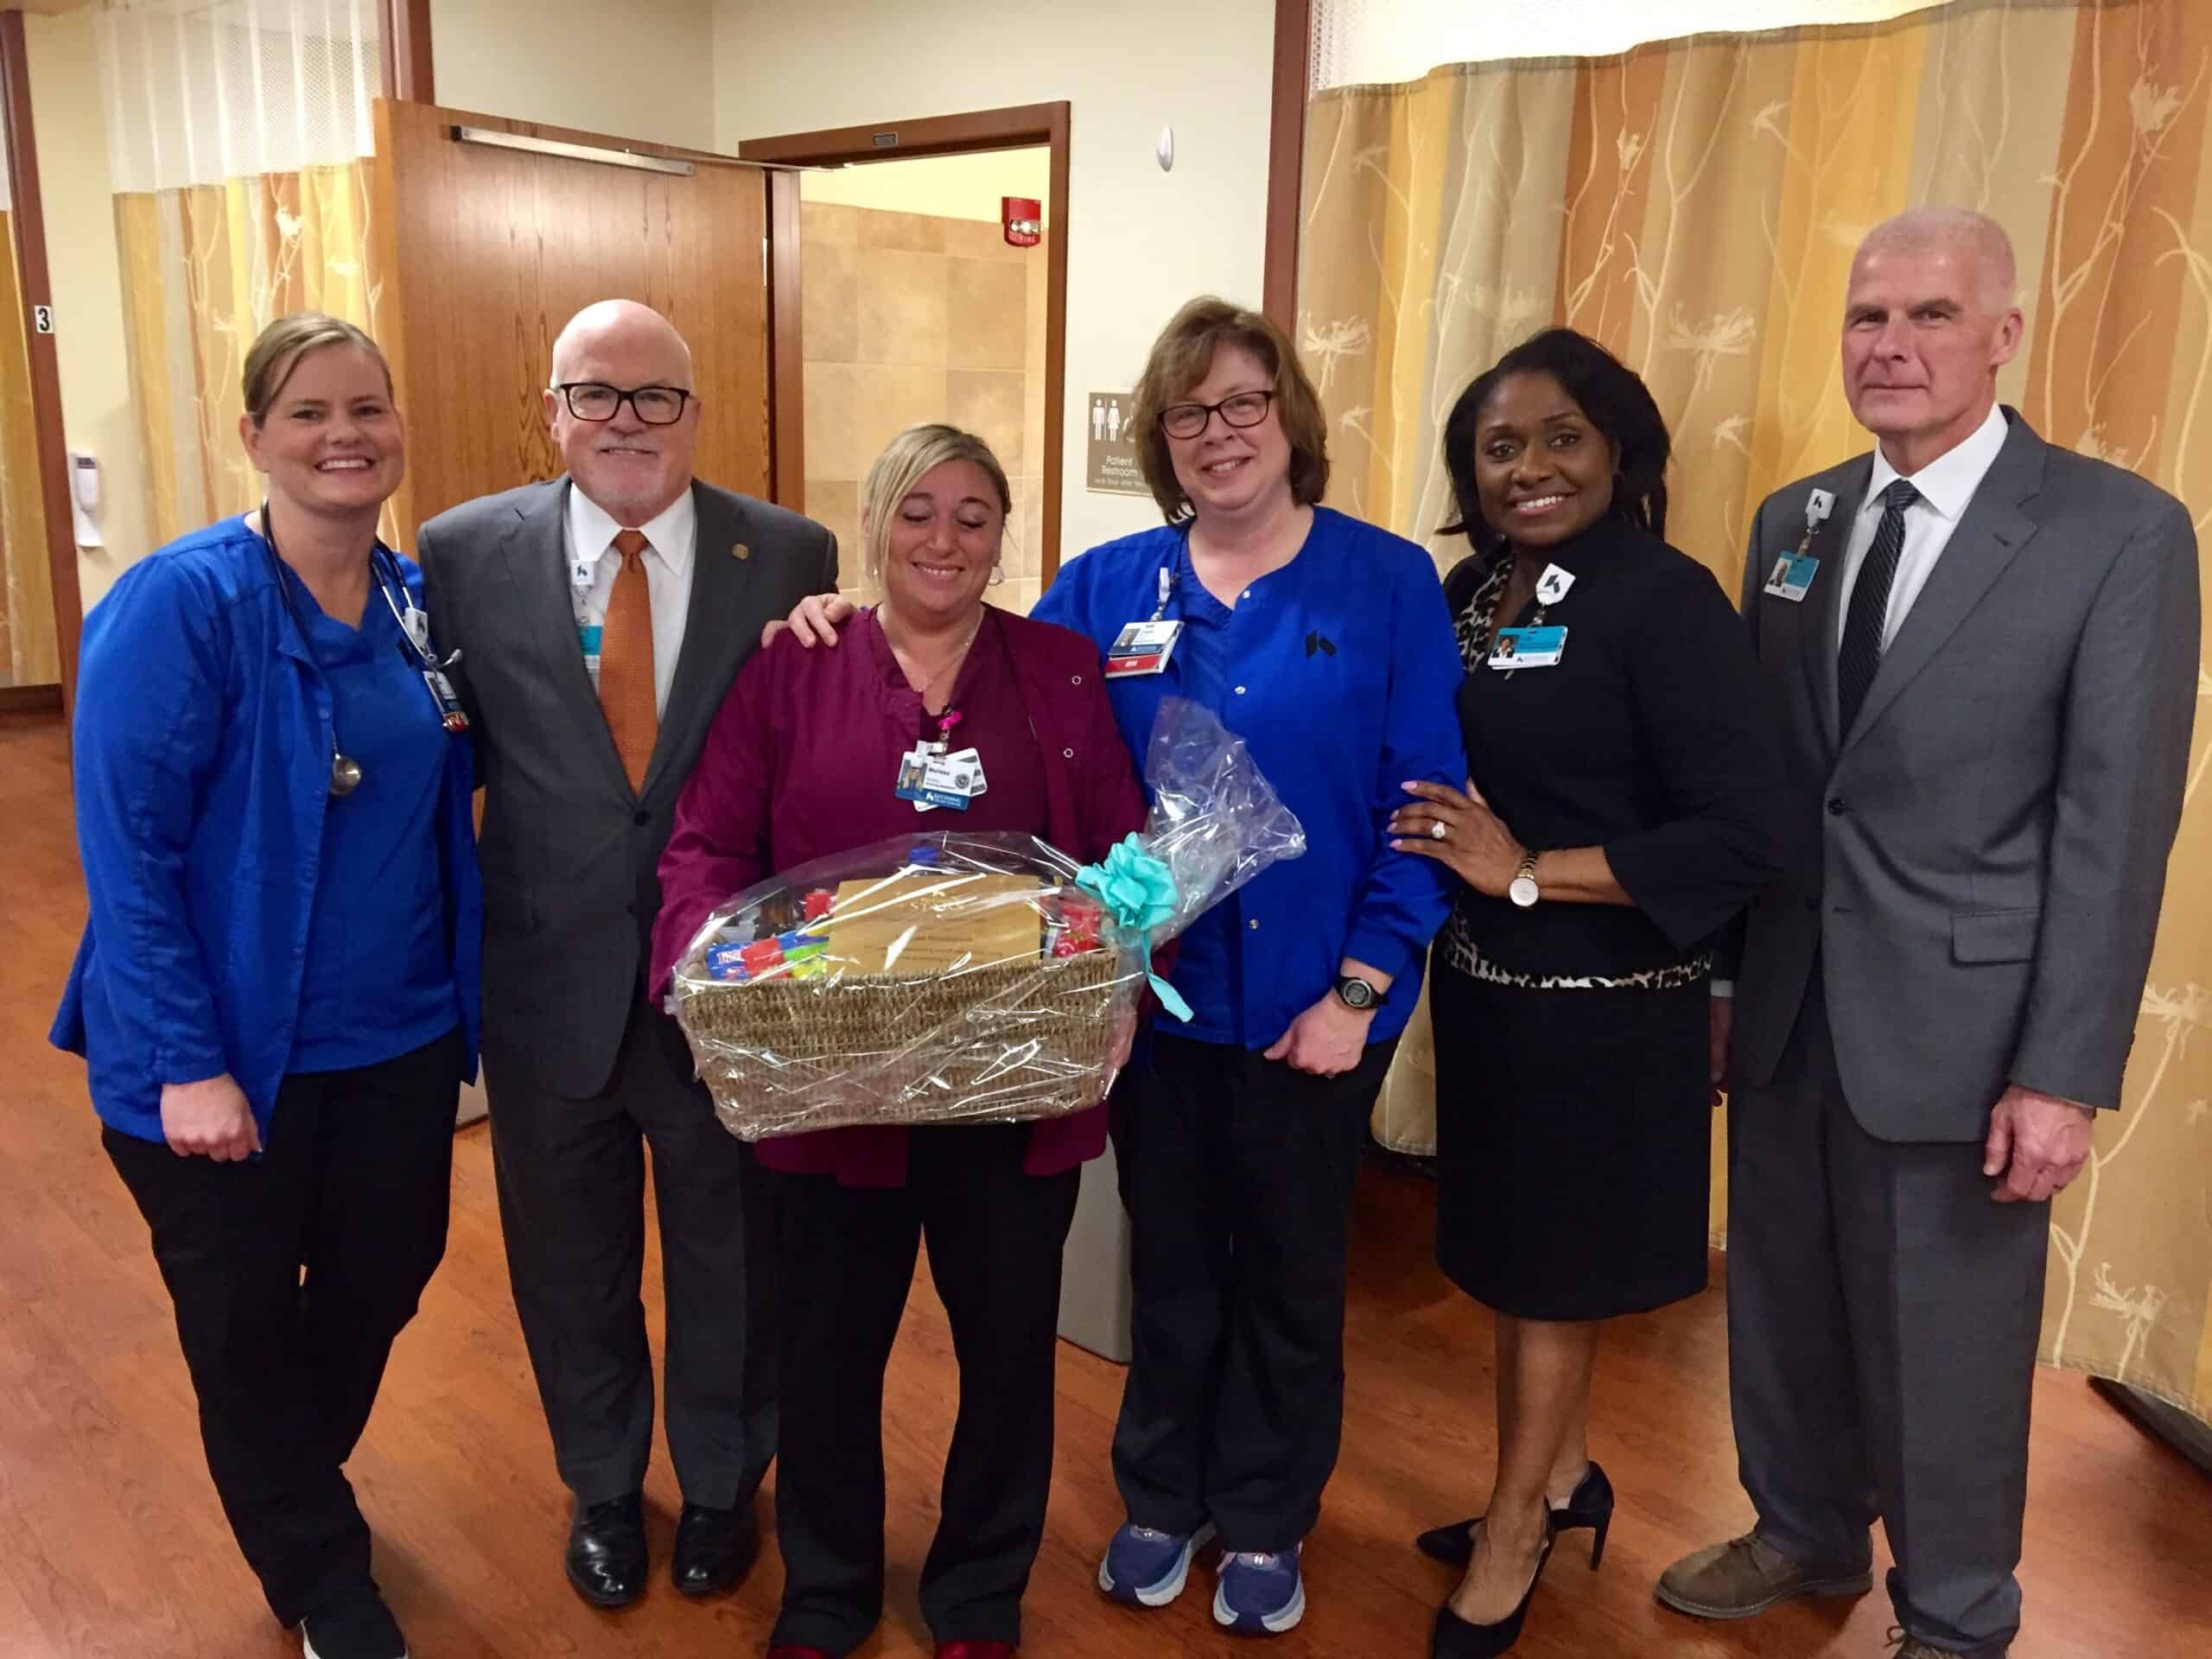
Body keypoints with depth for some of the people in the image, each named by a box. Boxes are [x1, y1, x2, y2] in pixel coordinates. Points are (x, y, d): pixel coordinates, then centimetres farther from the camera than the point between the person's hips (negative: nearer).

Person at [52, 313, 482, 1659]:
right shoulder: (181, 602, -17)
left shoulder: (422, 599, -1)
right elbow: (126, 850, -18)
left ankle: (299, 1490, 51)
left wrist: (459, 993, -2)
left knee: (379, 1286, 21)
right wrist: (185, 1063, -19)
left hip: (400, 1041, 5)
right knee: (245, 1328, 14)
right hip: (229, 1054, -5)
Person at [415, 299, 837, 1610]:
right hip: (550, 980, 1)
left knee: (732, 1251, 17)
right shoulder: (467, 553, -4)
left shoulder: (792, 556, -6)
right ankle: (604, 1487, 48)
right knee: (570, 1255, 20)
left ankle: (724, 1483, 46)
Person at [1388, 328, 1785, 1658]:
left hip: (1600, 998, -6)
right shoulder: (1467, 593, 3)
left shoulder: (1664, 599, -17)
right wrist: (1438, 852, -7)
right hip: (1485, 980, 6)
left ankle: (1519, 1525, 32)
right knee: (1518, 1247, 19)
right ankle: (1559, 1474, 42)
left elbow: (1747, 833, -22)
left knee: (1555, 1262, 11)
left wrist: (1527, 871, -22)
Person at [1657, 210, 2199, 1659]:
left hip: (1959, 1021, -4)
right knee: (1785, 1305, 19)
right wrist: (1726, 974, 9)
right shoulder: (1794, 521, 7)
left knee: (1946, 1347, 11)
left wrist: (2066, 1073, -14)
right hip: (1786, 1007, 5)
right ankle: (1805, 1534, 44)